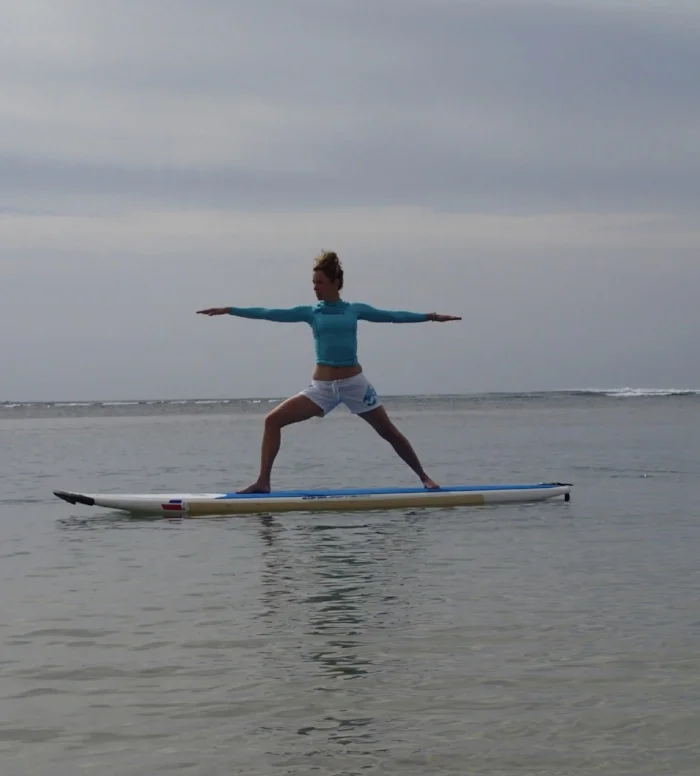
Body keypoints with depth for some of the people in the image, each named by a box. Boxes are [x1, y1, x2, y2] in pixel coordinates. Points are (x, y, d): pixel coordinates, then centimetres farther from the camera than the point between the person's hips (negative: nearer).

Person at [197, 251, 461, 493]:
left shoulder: (355, 309, 5)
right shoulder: (310, 312, 4)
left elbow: (392, 316, 8)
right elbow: (271, 314, 1)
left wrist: (429, 316, 3)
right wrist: (229, 310, -4)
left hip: (355, 383, -1)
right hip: (321, 387, 1)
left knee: (389, 432, 4)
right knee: (273, 420, -11)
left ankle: (424, 477, 21)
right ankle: (263, 482, -9)